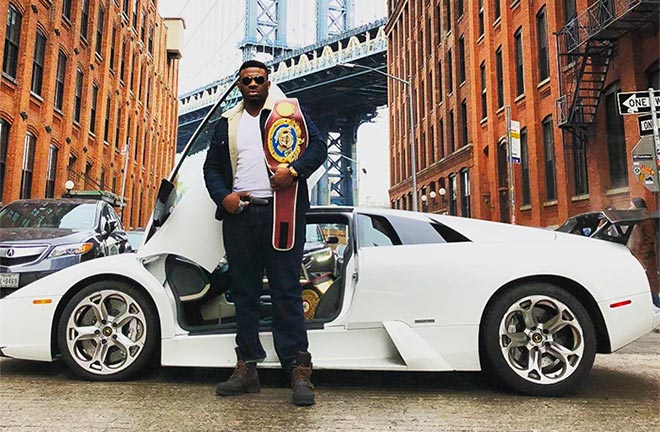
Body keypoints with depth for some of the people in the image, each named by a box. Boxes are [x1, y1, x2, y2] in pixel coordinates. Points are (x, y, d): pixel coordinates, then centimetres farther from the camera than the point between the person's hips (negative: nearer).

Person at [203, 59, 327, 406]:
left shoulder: (289, 111, 11)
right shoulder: (226, 123, 21)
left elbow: (318, 146, 2)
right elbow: (211, 166, 20)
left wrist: (294, 170, -16)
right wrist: (223, 196, 1)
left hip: (281, 212, -4)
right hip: (239, 214, 4)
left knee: (287, 291, -5)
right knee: (244, 293, 7)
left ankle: (299, 371, -1)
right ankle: (247, 367, 16)